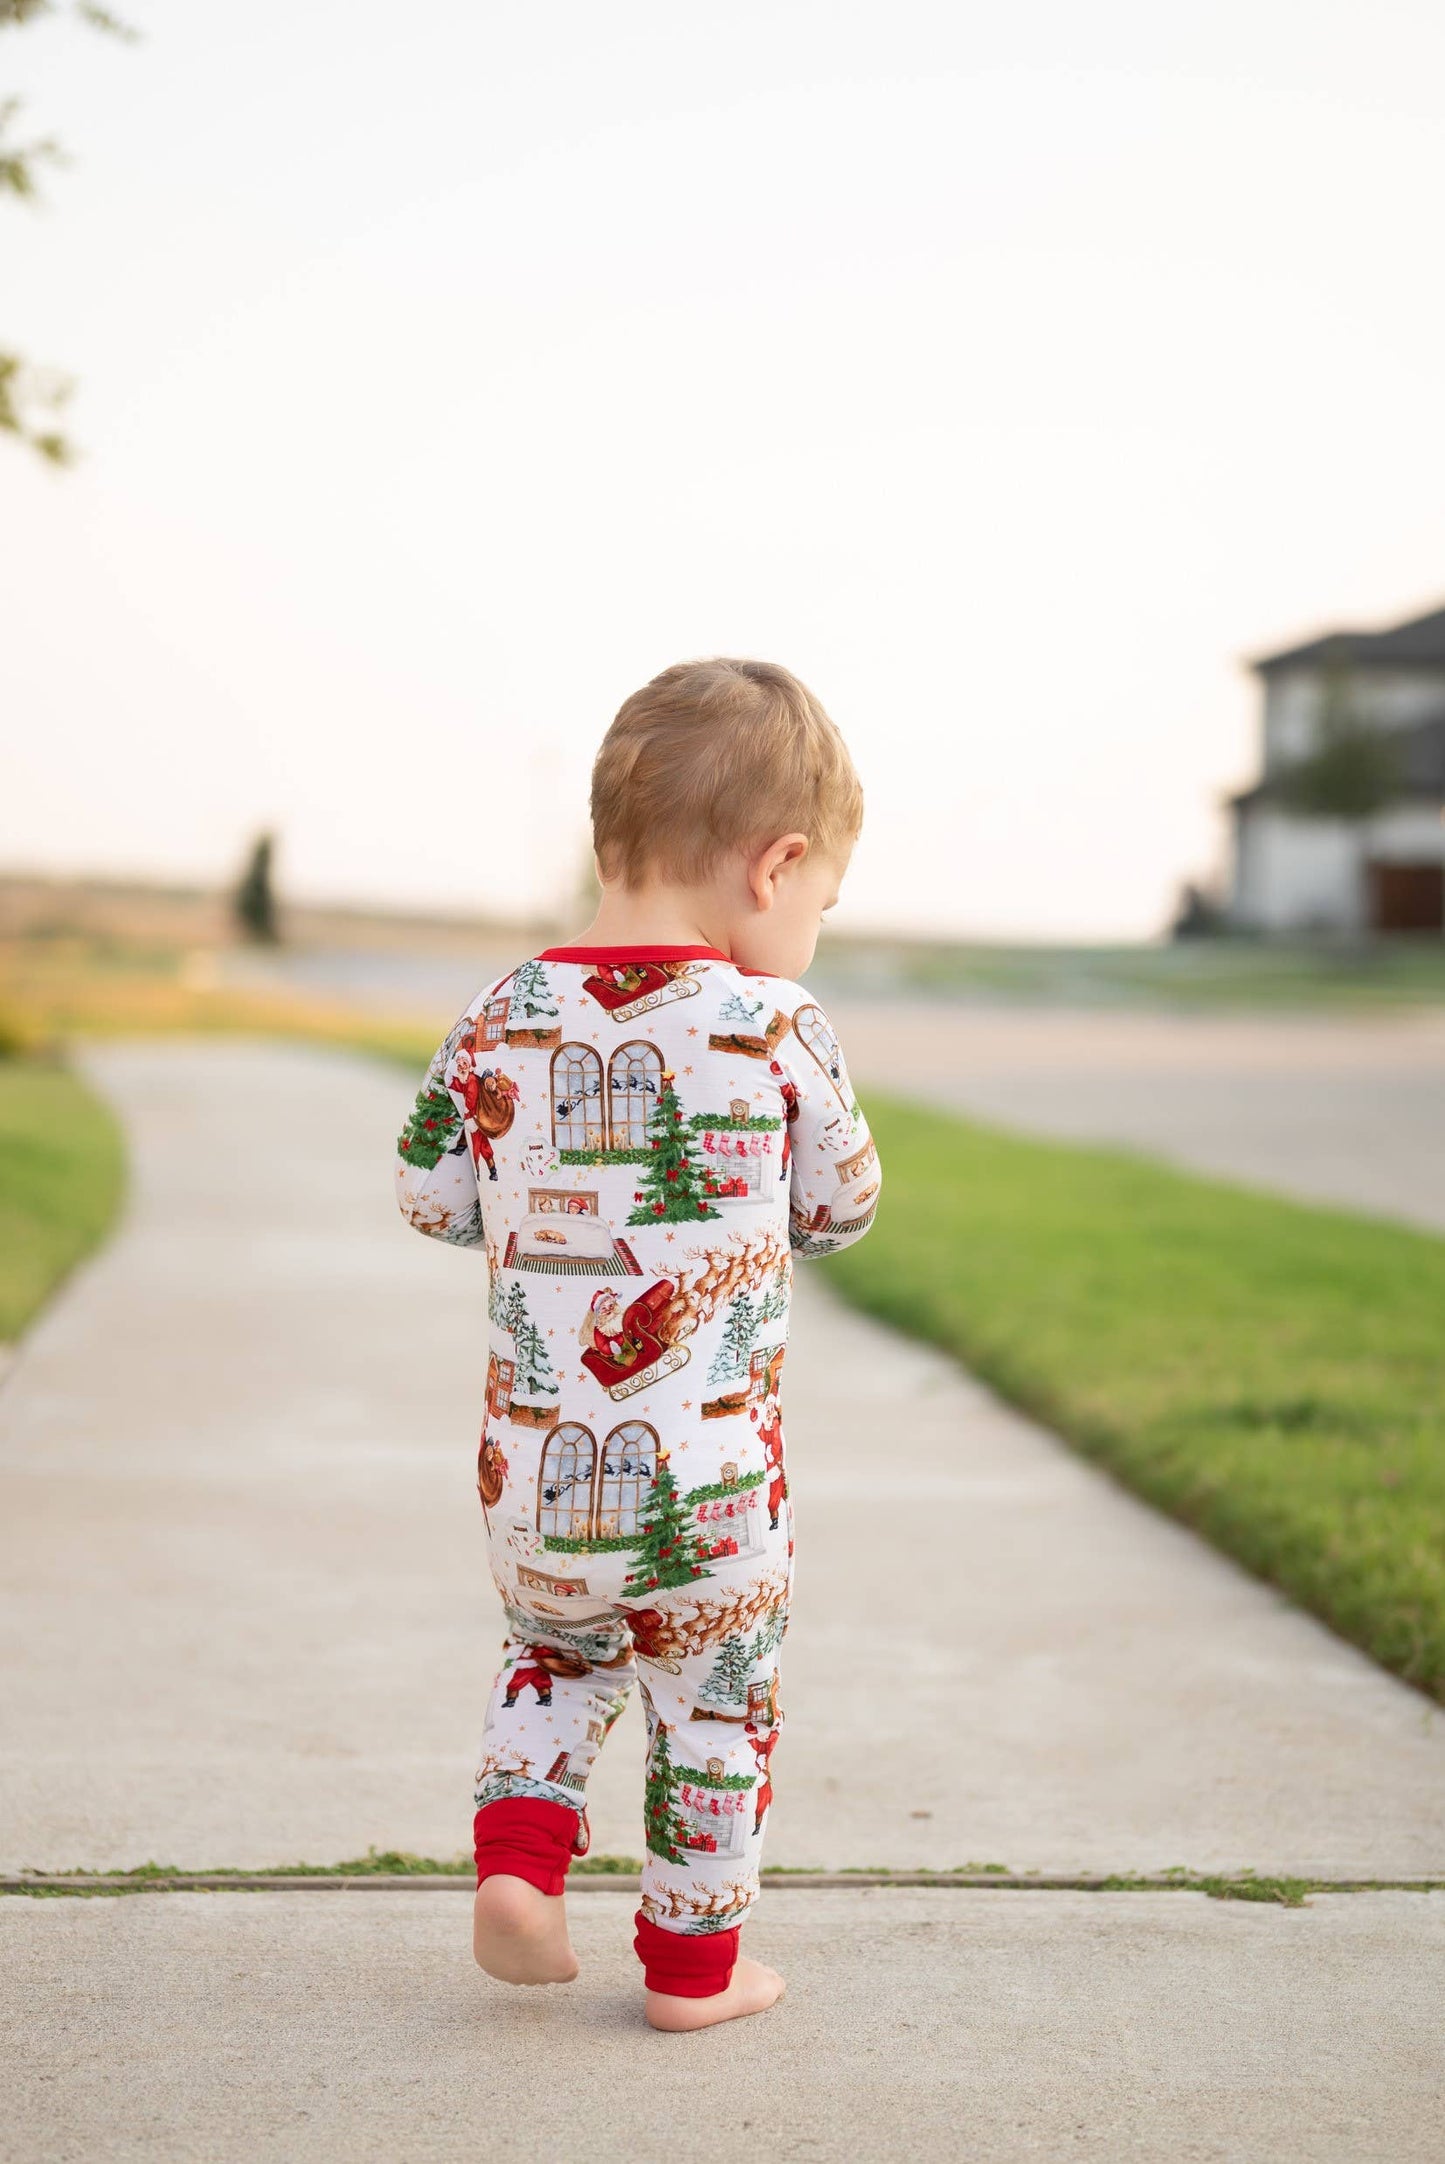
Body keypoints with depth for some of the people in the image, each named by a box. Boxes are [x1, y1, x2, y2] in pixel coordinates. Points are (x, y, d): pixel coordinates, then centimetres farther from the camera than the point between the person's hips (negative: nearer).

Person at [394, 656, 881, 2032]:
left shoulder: (507, 1016, -3)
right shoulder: (778, 1029, -11)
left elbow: (431, 1198, 5)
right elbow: (839, 1212, 2)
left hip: (538, 1471, 3)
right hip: (711, 1484, -3)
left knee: (555, 1655, 29)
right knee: (715, 1709, 16)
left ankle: (515, 1864, 16)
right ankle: (691, 1962, 27)